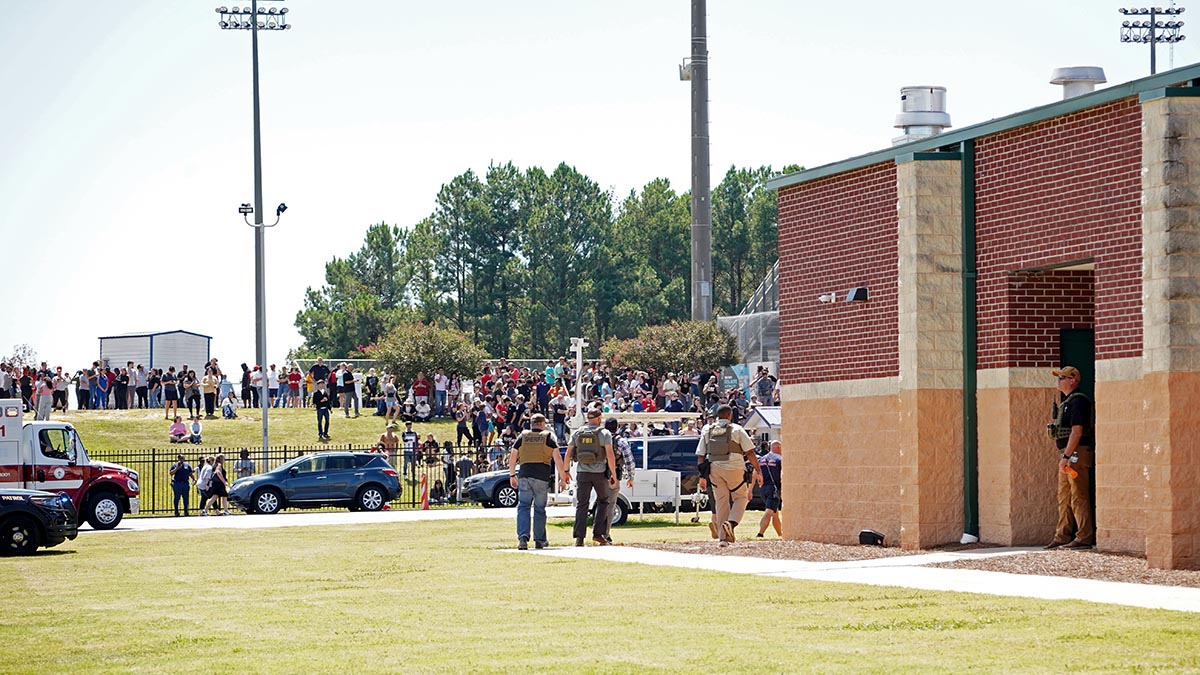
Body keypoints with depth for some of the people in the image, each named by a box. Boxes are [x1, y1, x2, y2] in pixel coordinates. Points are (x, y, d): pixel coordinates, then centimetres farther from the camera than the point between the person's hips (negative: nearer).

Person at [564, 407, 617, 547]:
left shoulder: (577, 433, 5)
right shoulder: (604, 433, -4)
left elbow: (568, 454, 5)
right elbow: (610, 455, -11)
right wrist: (614, 475, -7)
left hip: (582, 473, 2)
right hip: (599, 472, -2)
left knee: (581, 505, 3)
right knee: (603, 501, 14)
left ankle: (579, 537, -5)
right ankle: (598, 533, 5)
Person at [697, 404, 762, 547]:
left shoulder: (707, 431, 10)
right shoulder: (737, 430, 0)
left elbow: (700, 455, 8)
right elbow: (750, 453, -4)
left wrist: (702, 476, 13)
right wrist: (758, 471, 0)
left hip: (714, 469, 3)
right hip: (734, 468, -3)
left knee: (721, 501, 10)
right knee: (741, 497, 12)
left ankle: (722, 537, 6)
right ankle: (730, 523, -13)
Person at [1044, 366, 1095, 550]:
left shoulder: (1078, 401, -13)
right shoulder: (1064, 401, 18)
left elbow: (1077, 431, -21)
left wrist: (1066, 456, -24)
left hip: (1077, 453, -10)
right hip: (1067, 454, 10)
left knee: (1079, 497, -9)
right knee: (1064, 497, 11)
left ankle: (1085, 538, -8)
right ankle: (1062, 536, 15)